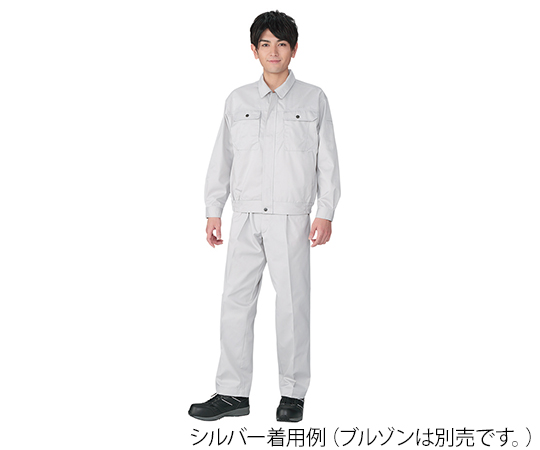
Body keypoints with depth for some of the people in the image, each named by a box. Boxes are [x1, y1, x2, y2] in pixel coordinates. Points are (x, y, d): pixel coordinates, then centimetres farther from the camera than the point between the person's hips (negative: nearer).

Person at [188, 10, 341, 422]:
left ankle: (294, 393, 16)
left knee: (293, 303, 2)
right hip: (245, 217, 3)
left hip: (290, 218, -2)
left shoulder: (313, 100, 4)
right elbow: (222, 159, 11)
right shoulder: (238, 101, 10)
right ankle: (233, 393, 12)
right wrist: (213, 211, 8)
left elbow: (328, 160, 2)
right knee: (236, 300, 3)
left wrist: (326, 213, -6)